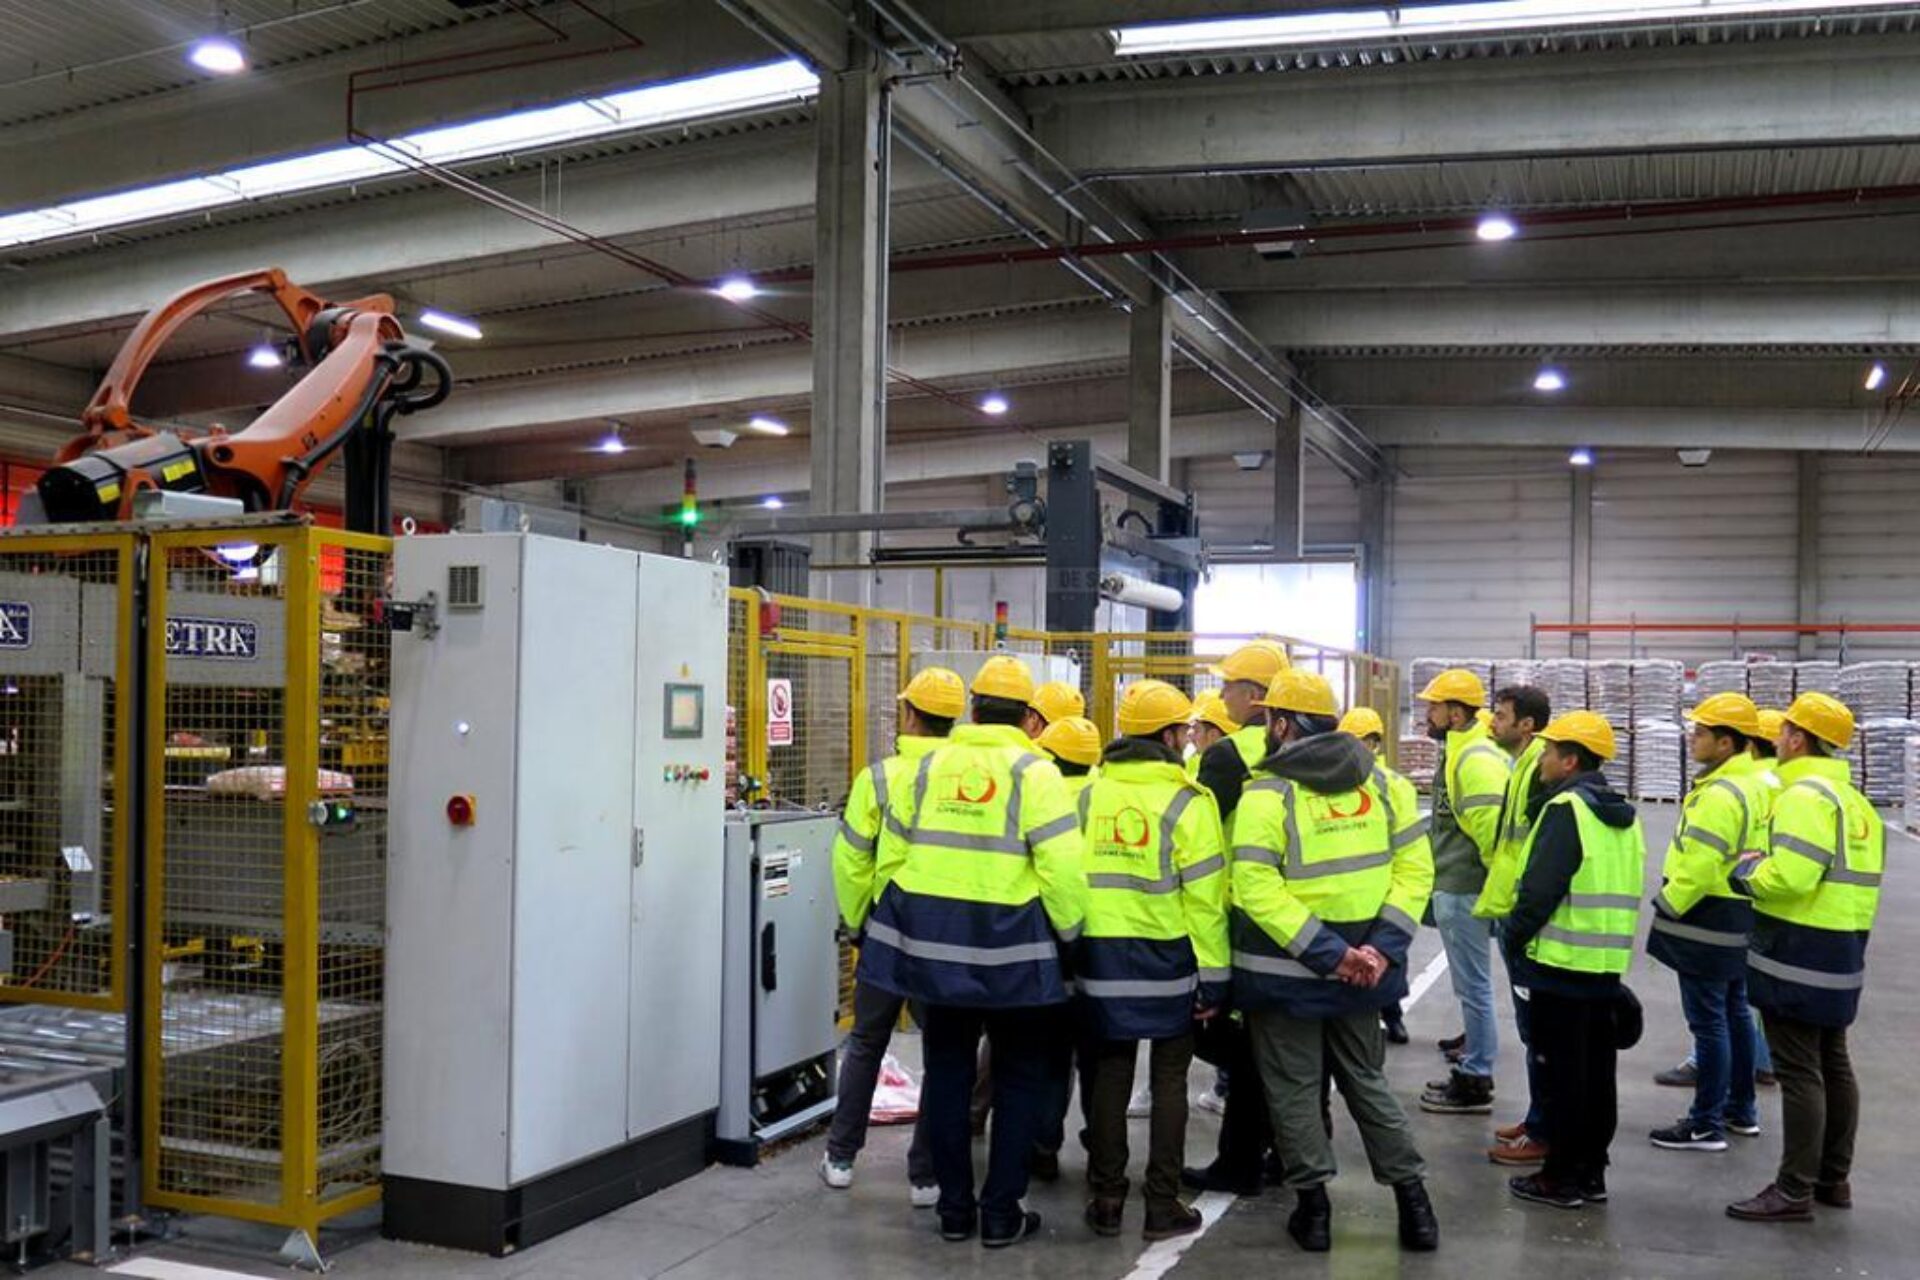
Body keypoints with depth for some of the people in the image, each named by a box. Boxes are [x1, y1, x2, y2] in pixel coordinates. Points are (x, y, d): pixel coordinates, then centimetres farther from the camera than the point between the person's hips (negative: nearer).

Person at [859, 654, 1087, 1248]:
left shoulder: (926, 767, 5)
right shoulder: (1033, 772, -8)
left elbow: (891, 857, 8)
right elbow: (1062, 869, -15)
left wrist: (902, 923, 19)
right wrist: (1070, 932, 0)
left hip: (934, 944, 4)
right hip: (1011, 952, -3)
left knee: (946, 1072, 15)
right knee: (1019, 1077, 12)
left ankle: (954, 1207, 22)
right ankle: (1001, 1211, 15)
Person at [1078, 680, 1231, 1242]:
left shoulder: (1089, 794, 2)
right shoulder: (1185, 800, -10)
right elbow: (1204, 895, -11)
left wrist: (1077, 948, 13)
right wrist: (1215, 975, -5)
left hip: (1101, 957, 3)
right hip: (1167, 958, -3)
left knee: (1110, 1073, 11)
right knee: (1169, 1078, 7)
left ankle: (1107, 1200, 15)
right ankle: (1163, 1205, 11)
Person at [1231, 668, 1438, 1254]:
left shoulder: (1266, 794, -14)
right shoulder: (1382, 781, 2)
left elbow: (1258, 891, -22)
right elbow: (1414, 866, -2)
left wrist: (1330, 954, -21)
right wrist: (1385, 945, -8)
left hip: (1287, 970, -5)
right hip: (1362, 965, 5)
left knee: (1294, 1090, 10)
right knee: (1367, 1082, 19)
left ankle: (1313, 1207, 15)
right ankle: (1413, 1201, 18)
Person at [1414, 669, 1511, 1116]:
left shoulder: (1476, 759, -20)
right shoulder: (1459, 752, 13)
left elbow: (1493, 826, -27)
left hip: (1464, 892, -10)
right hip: (1453, 888, 10)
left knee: (1472, 984, -1)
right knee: (1470, 983, 18)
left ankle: (1476, 1083, 7)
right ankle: (1473, 1067, 29)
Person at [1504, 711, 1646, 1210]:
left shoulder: (1566, 809, -15)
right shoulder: (1624, 818, 13)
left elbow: (1539, 888, -19)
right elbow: (1627, 891, 17)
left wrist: (1513, 940, -8)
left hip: (1561, 962, -8)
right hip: (1609, 964, 8)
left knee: (1561, 1072, 0)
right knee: (1598, 1071, 14)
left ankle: (1561, 1177, 6)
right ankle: (1591, 1173, 22)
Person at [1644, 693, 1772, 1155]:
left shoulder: (1720, 794, -23)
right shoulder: (1754, 783, 10)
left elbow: (1699, 866, -26)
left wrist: (1668, 907, -13)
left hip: (1708, 921, -10)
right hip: (1739, 917, 10)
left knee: (1708, 1021, -3)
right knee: (1735, 1013, 18)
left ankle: (1707, 1125, 3)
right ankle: (1741, 1109, 30)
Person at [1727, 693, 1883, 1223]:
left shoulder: (1805, 795, -17)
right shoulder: (1853, 799, 15)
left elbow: (1789, 876, -28)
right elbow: (1841, 875, 14)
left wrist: (1747, 872, -9)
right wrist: (1765, 869, 6)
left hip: (1798, 953, -10)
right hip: (1842, 955, 10)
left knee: (1799, 1072, -4)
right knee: (1833, 1064, 17)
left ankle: (1794, 1191, 1)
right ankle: (1834, 1179, 28)